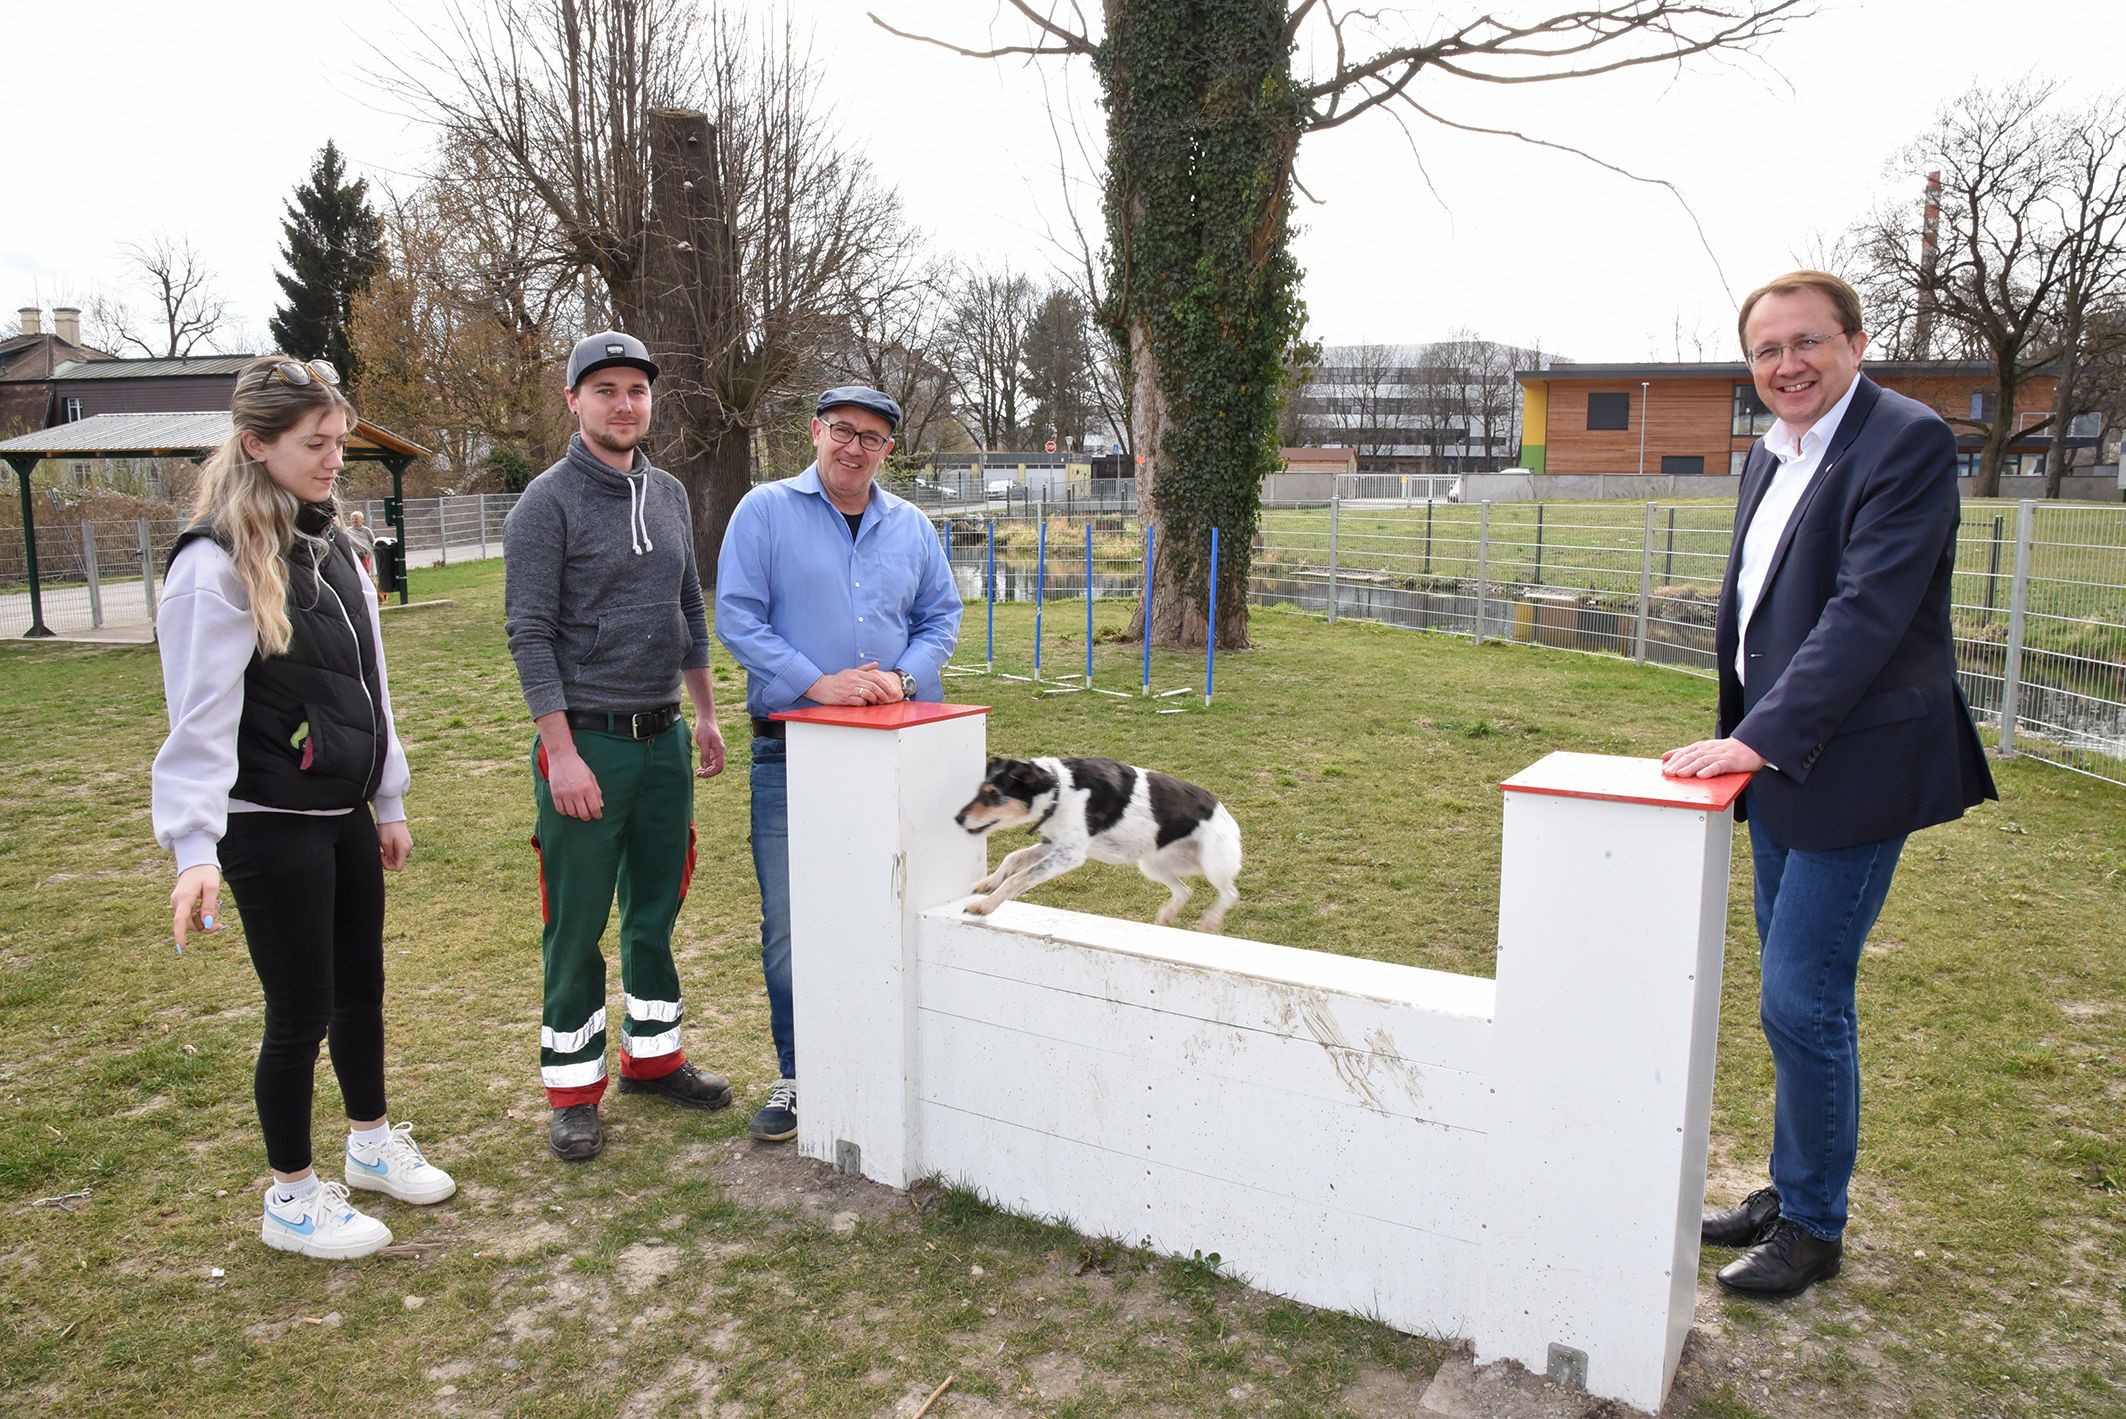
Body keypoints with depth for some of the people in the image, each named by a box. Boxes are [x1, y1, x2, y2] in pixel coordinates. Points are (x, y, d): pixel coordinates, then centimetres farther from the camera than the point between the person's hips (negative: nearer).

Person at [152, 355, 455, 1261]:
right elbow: (201, 718, -19)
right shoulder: (215, 564, -15)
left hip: (344, 815, 7)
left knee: (361, 987, 19)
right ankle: (292, 1198, 23)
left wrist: (389, 802, 17)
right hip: (270, 826, -7)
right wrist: (196, 848, -26)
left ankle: (373, 1143, 39)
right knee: (301, 1012, 3)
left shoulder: (332, 549, 9)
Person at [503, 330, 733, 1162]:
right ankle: (574, 1087, 15)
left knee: (656, 908, 15)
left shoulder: (669, 495, 11)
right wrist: (562, 752, -16)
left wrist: (705, 715, 15)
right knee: (577, 924, 2)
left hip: (665, 740, 6)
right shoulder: (549, 502, -8)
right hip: (589, 741, -6)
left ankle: (652, 1054, 30)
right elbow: (530, 634, -11)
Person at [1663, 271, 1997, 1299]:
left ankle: (1813, 1228, 16)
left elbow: (1868, 610, -23)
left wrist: (1761, 738, -27)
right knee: (1794, 998, 17)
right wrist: (1740, 737, 11)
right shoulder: (1773, 453, 12)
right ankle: (1787, 1192, 33)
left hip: (1853, 769, -8)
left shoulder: (1905, 441, -14)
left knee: (1802, 1001, -3)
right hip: (1777, 761, 8)